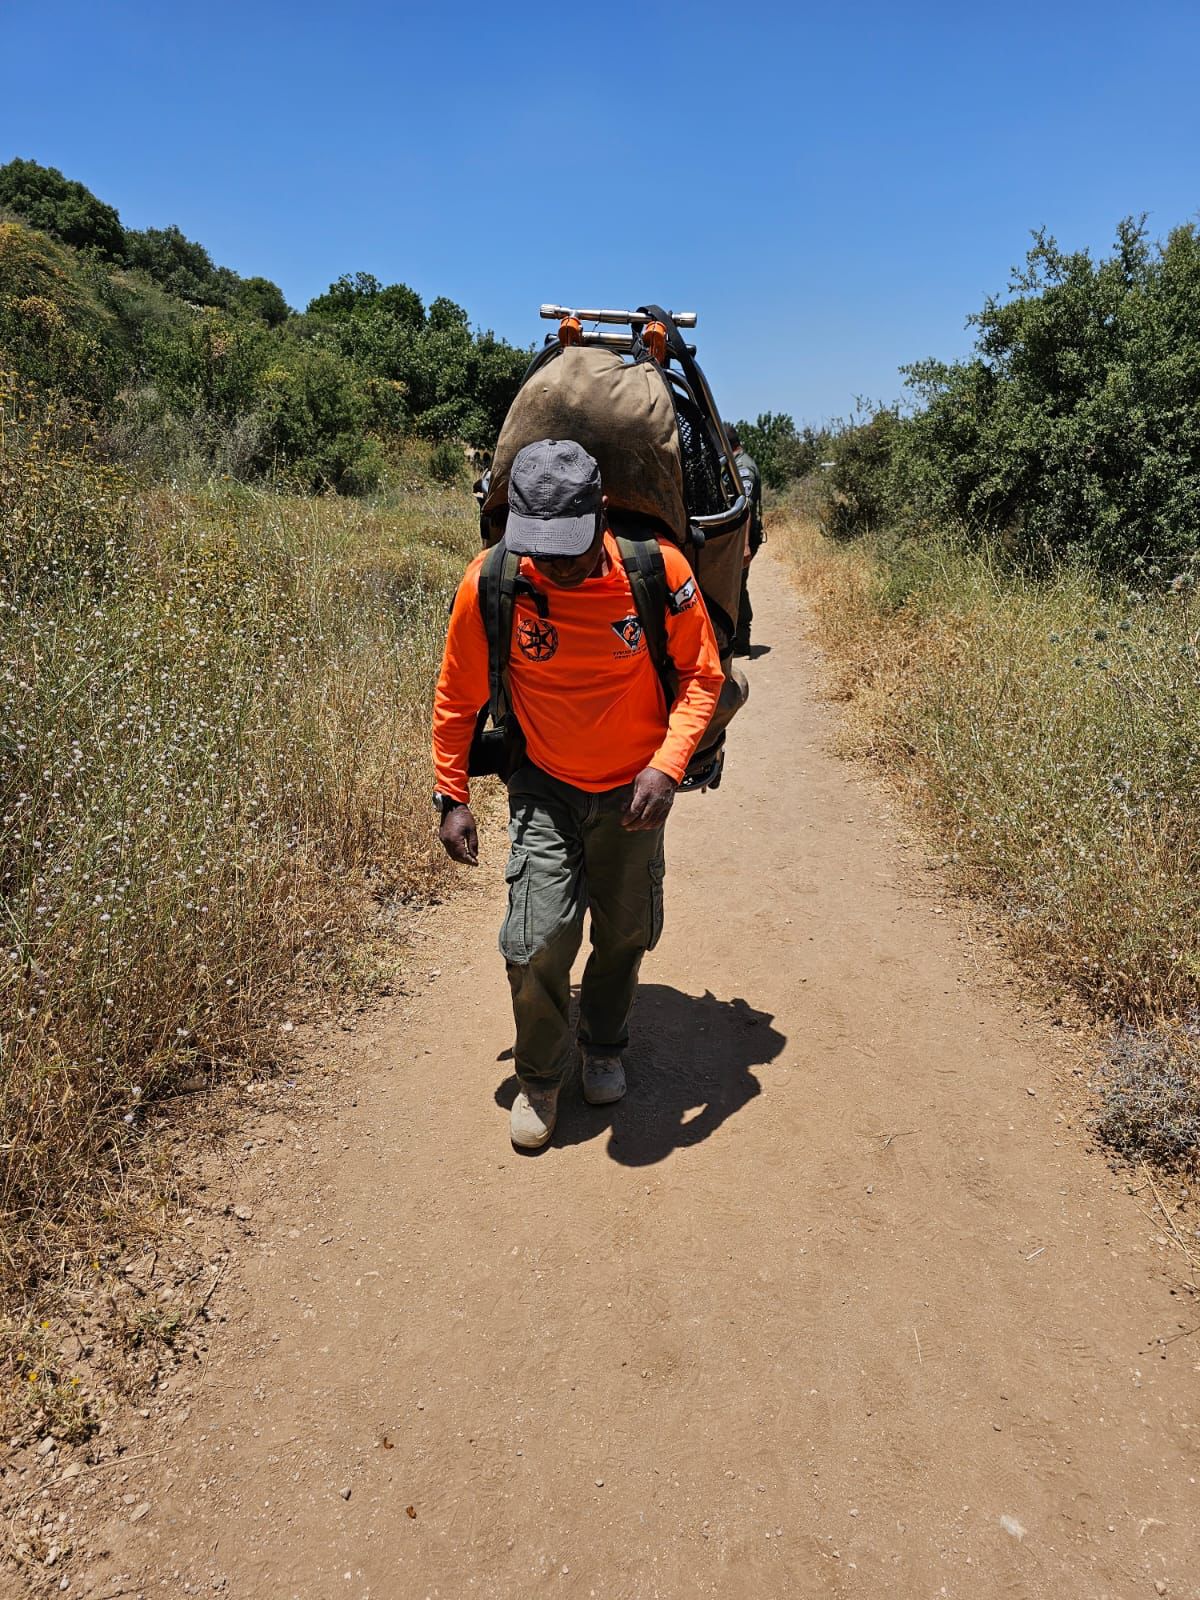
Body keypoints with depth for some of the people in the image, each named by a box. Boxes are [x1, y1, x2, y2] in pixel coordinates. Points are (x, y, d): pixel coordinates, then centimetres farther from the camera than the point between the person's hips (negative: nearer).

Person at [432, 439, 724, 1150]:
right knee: (536, 946, -10)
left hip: (634, 790, 1)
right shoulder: (490, 585, -20)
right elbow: (458, 696, -4)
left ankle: (606, 1048, 45)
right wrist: (453, 797, -2)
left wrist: (667, 766, -23)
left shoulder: (660, 572, -22)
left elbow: (701, 676, -9)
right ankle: (540, 1079, 20)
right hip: (545, 789, -1)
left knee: (625, 937, 15)